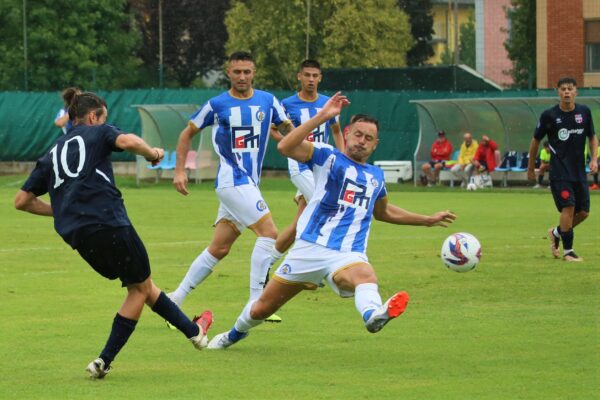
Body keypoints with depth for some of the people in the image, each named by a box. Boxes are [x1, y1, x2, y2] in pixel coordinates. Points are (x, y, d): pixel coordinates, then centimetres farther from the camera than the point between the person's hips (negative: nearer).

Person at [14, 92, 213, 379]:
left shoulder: (52, 153, 24)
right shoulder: (96, 133, 9)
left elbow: (22, 201, 22)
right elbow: (128, 142, -15)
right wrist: (153, 154, 4)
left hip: (77, 236, 7)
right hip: (109, 223, -7)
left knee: (141, 283, 21)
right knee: (140, 288, 10)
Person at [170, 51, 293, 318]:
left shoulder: (268, 101, 7)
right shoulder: (217, 105, -2)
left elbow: (289, 133, 13)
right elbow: (187, 134, 9)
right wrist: (180, 171, 2)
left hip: (250, 183, 6)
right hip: (232, 180, -6)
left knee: (219, 249, 9)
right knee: (269, 232, -18)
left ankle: (175, 299, 18)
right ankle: (255, 304, -17)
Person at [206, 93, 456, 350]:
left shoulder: (376, 176, 20)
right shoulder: (327, 157, 3)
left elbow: (383, 212, 41)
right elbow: (285, 147, -17)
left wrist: (428, 220, 42)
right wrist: (322, 117, -22)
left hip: (348, 255, 1)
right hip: (310, 248, -1)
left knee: (365, 277, -38)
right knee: (262, 309, 10)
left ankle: (373, 314, -74)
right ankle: (235, 334, 45)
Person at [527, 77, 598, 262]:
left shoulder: (584, 112, 3)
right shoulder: (549, 115, -6)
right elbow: (536, 141, 6)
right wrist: (531, 168, 12)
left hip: (579, 170, 4)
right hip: (559, 171, -4)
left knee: (583, 212, 4)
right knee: (568, 206, -16)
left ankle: (556, 233, 31)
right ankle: (567, 250, -4)